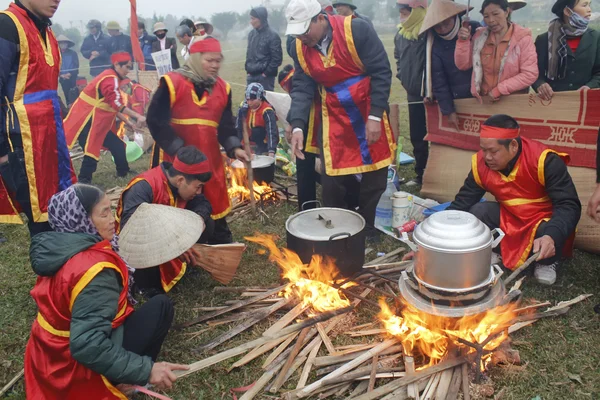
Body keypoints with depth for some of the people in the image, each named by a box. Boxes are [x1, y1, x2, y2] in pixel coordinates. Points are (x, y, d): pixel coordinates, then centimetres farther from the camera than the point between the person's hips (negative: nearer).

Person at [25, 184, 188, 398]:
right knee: (160, 306, -3)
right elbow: (87, 346, -34)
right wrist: (145, 370, -31)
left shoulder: (58, 249, -3)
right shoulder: (96, 269, -30)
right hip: (81, 371, -8)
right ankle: (126, 381, 1)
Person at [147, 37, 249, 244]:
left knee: (214, 204, 15)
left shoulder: (223, 88, 8)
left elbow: (226, 125, 9)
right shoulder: (172, 82, -9)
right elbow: (156, 121, -13)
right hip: (174, 158, -4)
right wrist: (178, 149, -20)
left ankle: (223, 245, 31)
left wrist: (234, 147, -10)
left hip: (209, 159, 5)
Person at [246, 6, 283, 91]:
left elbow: (277, 58, -11)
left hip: (265, 76, -6)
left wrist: (267, 73, -12)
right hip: (252, 75, 6)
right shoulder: (251, 34, 10)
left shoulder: (272, 35, -9)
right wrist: (248, 69, 9)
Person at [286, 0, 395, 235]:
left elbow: (381, 72, -15)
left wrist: (375, 116, -19)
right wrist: (298, 126, -19)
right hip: (334, 120, 3)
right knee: (332, 182, 4)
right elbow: (302, 88, -4)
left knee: (374, 180, 7)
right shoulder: (299, 48, -3)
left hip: (370, 116, -3)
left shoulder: (356, 30, -17)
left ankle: (370, 234, 24)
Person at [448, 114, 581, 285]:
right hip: (509, 218, 3)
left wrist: (552, 236, -49)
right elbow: (462, 202, -13)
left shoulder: (544, 160, -29)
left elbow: (569, 205, -31)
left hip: (546, 220, -3)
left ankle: (546, 260, 1)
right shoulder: (481, 163, -16)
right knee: (477, 212, -23)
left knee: (548, 233, -35)